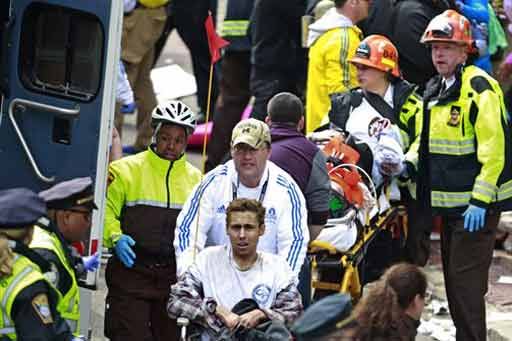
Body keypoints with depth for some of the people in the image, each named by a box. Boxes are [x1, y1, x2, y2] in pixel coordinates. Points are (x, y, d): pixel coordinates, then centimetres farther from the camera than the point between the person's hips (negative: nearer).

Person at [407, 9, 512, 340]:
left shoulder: (479, 87, -16)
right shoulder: (435, 90, 13)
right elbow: (428, 139, 26)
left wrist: (480, 201, -23)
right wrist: (409, 162, 6)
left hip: (477, 205, -10)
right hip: (449, 202, 10)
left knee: (465, 278, -10)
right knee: (453, 276, 15)